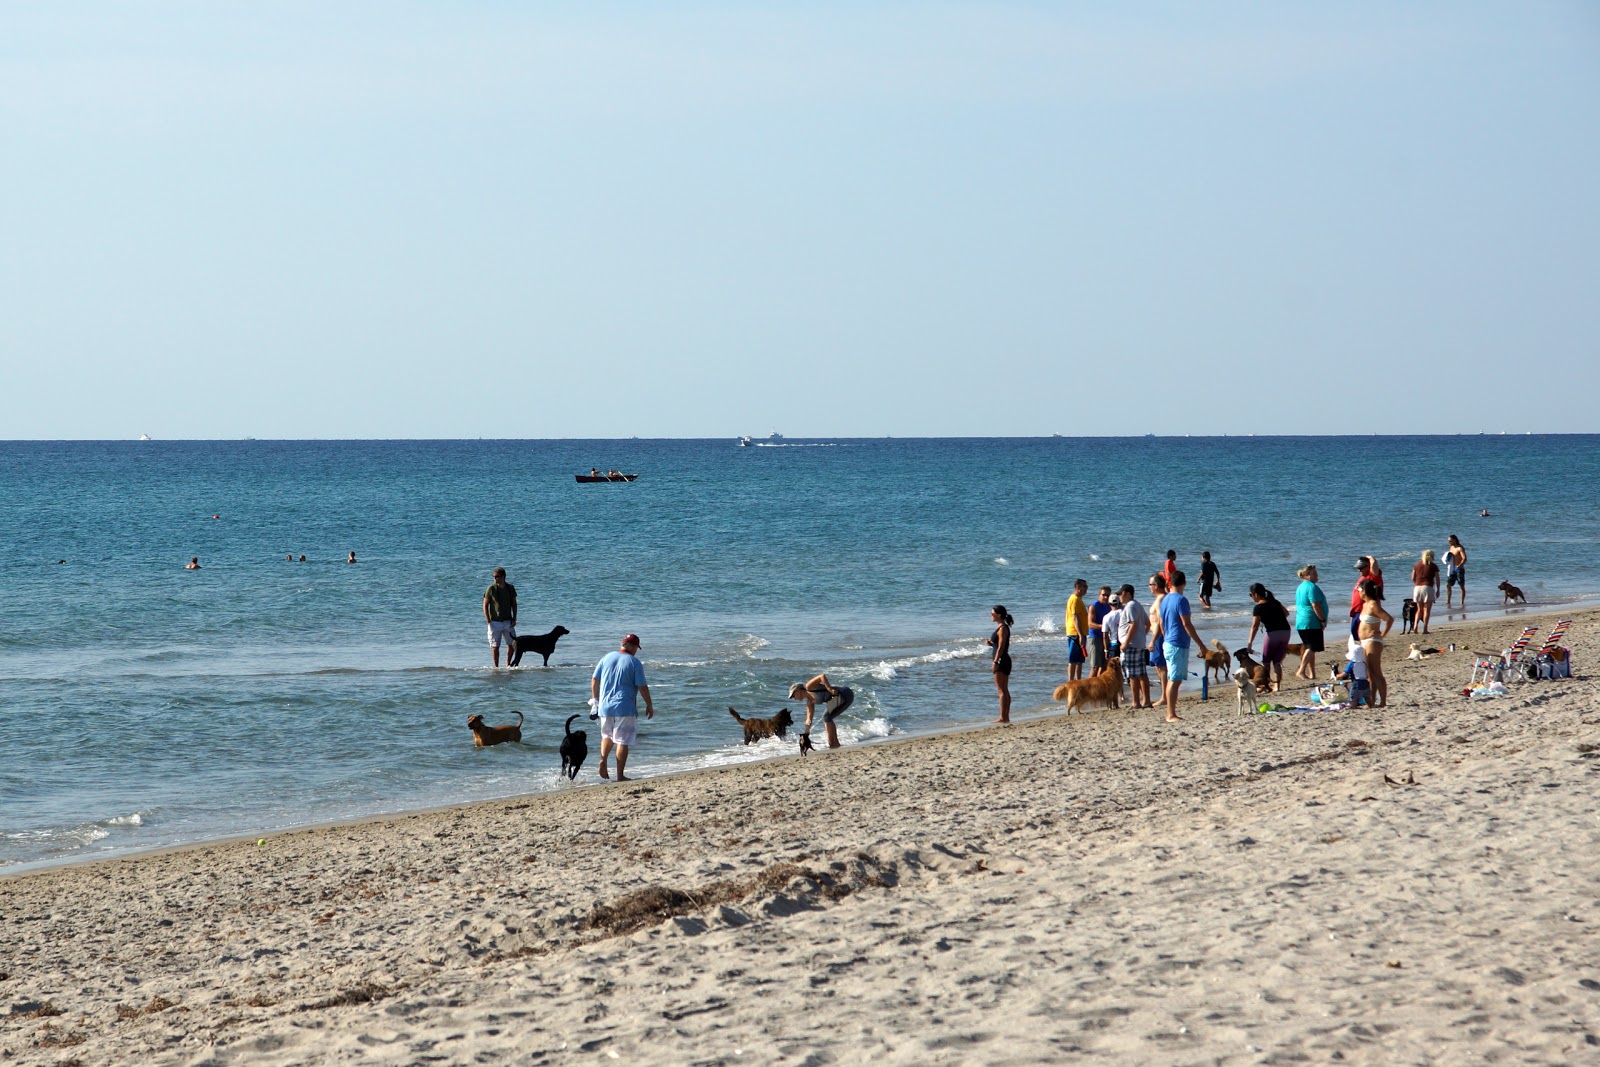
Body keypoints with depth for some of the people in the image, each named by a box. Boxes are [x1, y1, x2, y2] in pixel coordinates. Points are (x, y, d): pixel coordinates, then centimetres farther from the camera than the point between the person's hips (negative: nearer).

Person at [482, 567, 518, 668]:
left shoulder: (510, 588, 1)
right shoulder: (491, 589, -7)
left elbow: (514, 604, 11)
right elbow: (485, 606, -4)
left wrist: (514, 619, 1)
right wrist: (488, 621, -12)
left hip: (508, 622, 3)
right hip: (495, 622, -3)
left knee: (512, 644, 4)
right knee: (495, 646, -1)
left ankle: (508, 665, 21)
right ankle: (496, 667, 9)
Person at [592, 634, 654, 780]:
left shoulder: (607, 658, 6)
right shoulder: (634, 662, -7)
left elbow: (594, 680, 9)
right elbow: (642, 687, -8)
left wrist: (595, 699, 21)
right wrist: (649, 705, 5)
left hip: (605, 706, 4)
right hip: (625, 708, -4)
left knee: (607, 735, 24)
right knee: (623, 741, 0)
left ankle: (603, 758, -2)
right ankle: (620, 776, 0)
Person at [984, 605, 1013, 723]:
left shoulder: (1002, 628, -14)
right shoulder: (1001, 627, 15)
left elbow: (1001, 647, -19)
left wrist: (995, 662, -21)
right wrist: (990, 644, 6)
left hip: (1001, 661, -10)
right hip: (1002, 661, 10)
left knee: (1001, 690, -8)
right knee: (1004, 690, 12)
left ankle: (1003, 717, -8)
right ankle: (1006, 717, 15)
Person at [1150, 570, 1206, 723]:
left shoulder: (1165, 600, 12)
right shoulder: (1181, 600, -14)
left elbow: (1161, 624, 18)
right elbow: (1186, 624, -16)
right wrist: (1200, 644, -12)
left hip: (1168, 644, 9)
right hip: (1179, 645, -9)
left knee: (1172, 679, 13)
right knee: (1175, 680, -7)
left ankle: (1170, 713, 16)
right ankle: (1171, 715, -8)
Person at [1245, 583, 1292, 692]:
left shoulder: (1259, 607, -7)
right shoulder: (1274, 602, 14)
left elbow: (1254, 626, -15)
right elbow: (1286, 613, 28)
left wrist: (1250, 643, -17)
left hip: (1272, 633, -6)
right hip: (1286, 631, 6)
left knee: (1265, 661, 9)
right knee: (1277, 662, 10)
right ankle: (1277, 685, 0)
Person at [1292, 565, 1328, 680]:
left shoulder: (1301, 587, 17)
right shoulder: (1312, 587, -14)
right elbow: (1316, 606, -20)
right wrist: (1323, 620, -14)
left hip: (1301, 623, 10)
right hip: (1312, 622, -10)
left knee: (1309, 648, 12)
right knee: (1312, 648, -9)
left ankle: (1312, 674, 13)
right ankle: (1301, 671, -16)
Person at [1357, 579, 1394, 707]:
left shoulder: (1373, 605, -16)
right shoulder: (1366, 605, 12)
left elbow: (1390, 619, -23)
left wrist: (1383, 634, -17)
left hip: (1373, 642, -10)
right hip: (1364, 642, 10)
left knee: (1376, 673, -8)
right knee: (1370, 674, 11)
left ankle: (1383, 702, -7)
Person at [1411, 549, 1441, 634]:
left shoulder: (1417, 565, 11)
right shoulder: (1433, 566, 2)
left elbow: (1413, 578, 10)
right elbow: (1437, 579, 1)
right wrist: (1438, 590, 10)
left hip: (1417, 588, 4)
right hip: (1428, 588, -4)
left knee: (1419, 609, 15)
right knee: (1427, 610, 0)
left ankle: (1415, 626, 1)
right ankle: (1425, 629, -5)